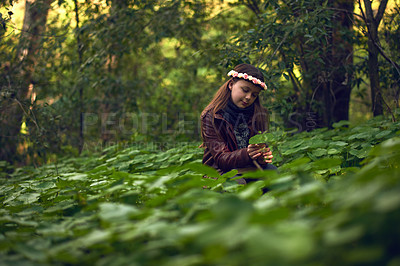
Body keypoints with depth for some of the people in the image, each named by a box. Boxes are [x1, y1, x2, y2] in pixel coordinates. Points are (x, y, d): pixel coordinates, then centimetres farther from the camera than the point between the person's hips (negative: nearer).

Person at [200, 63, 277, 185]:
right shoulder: (211, 117, -8)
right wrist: (246, 154, -33)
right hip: (221, 171, -4)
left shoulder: (260, 114, 5)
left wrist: (263, 157, -23)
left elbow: (262, 148, 4)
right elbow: (220, 158, -14)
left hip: (251, 169, 4)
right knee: (237, 182, -36)